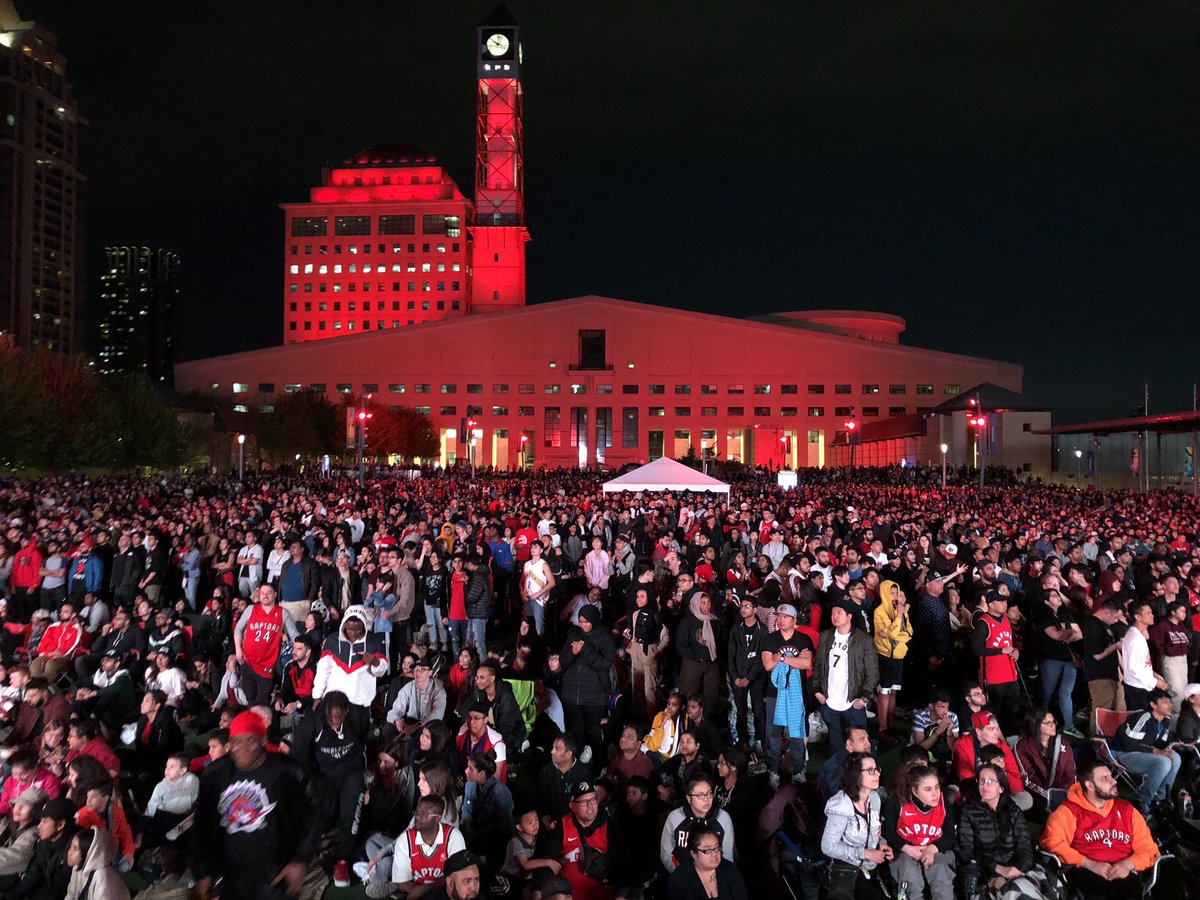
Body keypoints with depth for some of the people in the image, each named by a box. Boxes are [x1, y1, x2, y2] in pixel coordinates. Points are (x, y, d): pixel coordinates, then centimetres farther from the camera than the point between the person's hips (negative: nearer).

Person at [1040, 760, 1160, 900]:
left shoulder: (1126, 810, 21)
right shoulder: (1069, 811, 6)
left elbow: (1149, 849, 19)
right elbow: (1051, 841, -7)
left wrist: (1128, 864, -2)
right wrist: (1090, 864, -14)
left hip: (1123, 875, 4)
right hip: (1087, 874, -4)